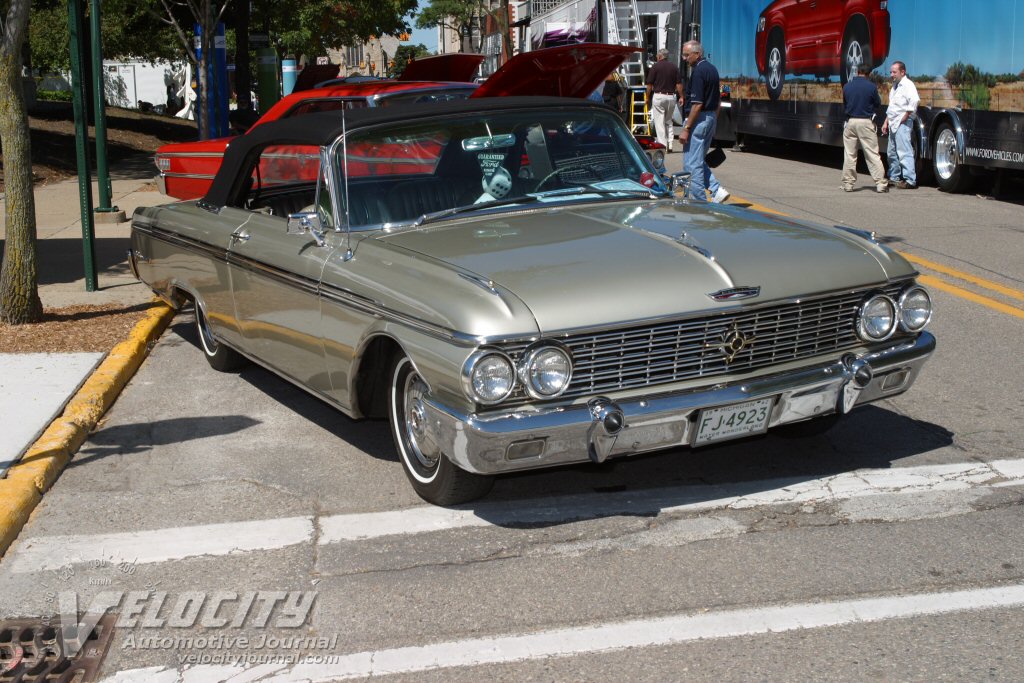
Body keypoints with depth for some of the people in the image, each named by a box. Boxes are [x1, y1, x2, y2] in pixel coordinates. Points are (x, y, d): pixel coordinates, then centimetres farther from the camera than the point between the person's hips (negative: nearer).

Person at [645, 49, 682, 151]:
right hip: (671, 96, 4)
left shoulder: (655, 67, -5)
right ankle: (670, 144, 9)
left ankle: (663, 145, -1)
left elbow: (649, 85, -4)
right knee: (669, 121, 17)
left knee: (659, 122, 1)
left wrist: (648, 98, 6)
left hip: (658, 96, -4)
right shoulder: (674, 67, 5)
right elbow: (679, 84, 1)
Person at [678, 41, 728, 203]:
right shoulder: (712, 69, 13)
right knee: (699, 161, 19)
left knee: (692, 164, -3)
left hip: (699, 119, -10)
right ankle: (717, 190, 8)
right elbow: (718, 100, 18)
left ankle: (700, 202, -1)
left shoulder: (698, 71, -17)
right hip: (711, 118, 10)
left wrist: (686, 128, -19)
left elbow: (697, 104, -21)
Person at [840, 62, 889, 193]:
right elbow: (878, 105, 4)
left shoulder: (847, 86, 2)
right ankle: (880, 183, 1)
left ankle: (848, 183, 11)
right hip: (865, 122, -2)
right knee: (873, 154, 1)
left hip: (850, 122, 2)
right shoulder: (871, 87, -7)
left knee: (849, 155, 9)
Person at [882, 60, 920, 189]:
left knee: (904, 152, -13)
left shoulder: (908, 85, -9)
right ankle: (894, 177, 25)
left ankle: (910, 180, -14)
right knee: (892, 153, 15)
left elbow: (913, 102, -23)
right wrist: (886, 122, 20)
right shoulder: (894, 86, 20)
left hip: (903, 124, -10)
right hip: (893, 124, 10)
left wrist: (903, 119, -19)